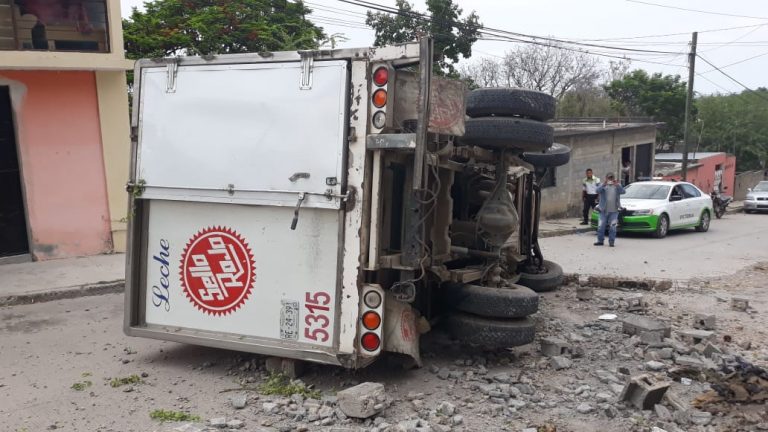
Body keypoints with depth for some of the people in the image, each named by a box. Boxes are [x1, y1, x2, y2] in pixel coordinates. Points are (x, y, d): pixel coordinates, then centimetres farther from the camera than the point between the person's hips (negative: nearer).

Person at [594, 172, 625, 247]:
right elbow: (598, 190, -14)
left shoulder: (617, 186, 10)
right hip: (603, 210, 0)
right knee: (601, 226, 0)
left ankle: (611, 241, 4)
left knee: (612, 226, -3)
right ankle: (600, 241, 10)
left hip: (614, 211, 0)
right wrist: (604, 184, -29)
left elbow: (622, 191, -9)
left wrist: (616, 184, -24)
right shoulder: (603, 186, 7)